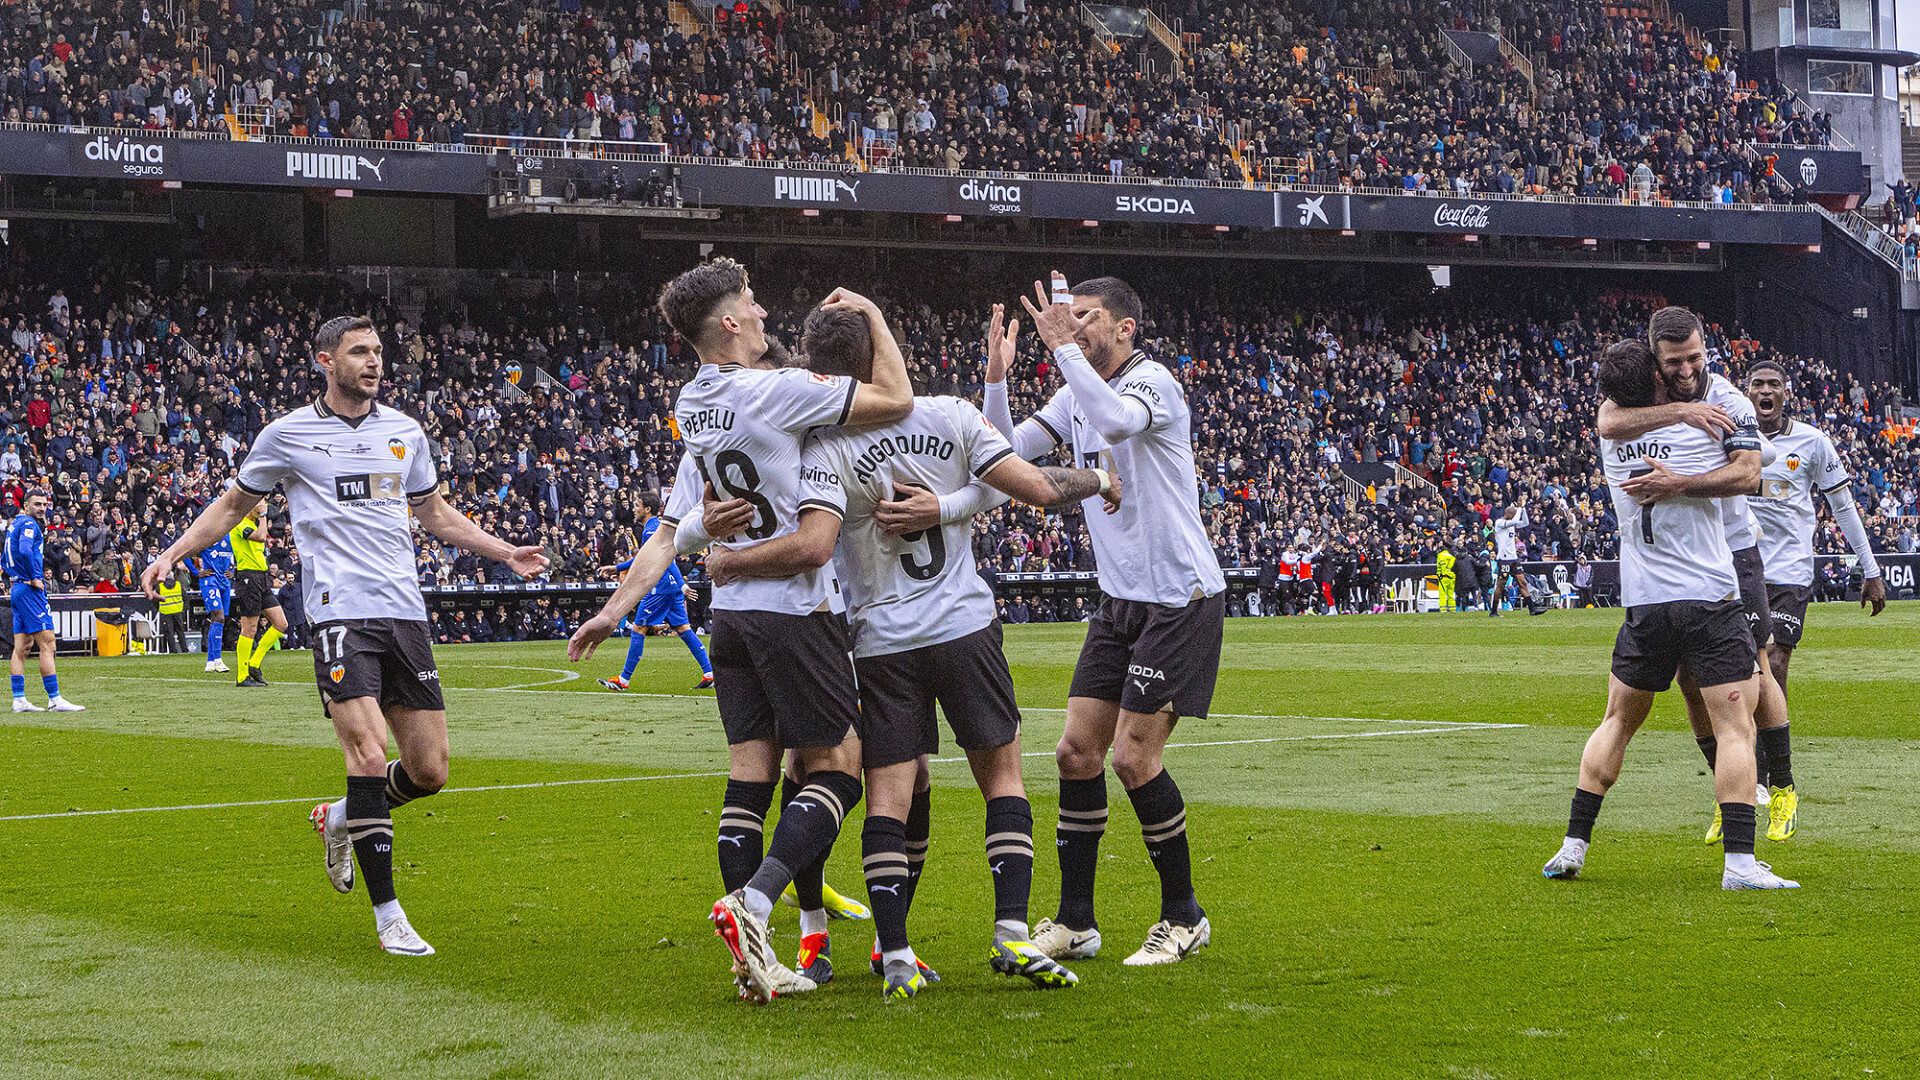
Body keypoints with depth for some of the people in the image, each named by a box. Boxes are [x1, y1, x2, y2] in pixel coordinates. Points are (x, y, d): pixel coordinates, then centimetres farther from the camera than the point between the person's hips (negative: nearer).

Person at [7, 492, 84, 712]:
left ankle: (19, 700, 8)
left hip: (17, 589, 10)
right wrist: (34, 578, -18)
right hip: (30, 590, -10)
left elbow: (6, 559, 26)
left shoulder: (14, 525, 18)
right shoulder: (28, 524, -11)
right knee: (47, 644, -10)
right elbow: (25, 551, -28)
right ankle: (54, 700, -12)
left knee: (21, 646, 9)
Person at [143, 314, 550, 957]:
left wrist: (504, 553, 25)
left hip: (405, 611, 5)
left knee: (429, 771, 1)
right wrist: (172, 554, 4)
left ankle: (341, 820, 32)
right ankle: (387, 915, -7)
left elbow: (433, 511, 28)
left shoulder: (405, 432, 14)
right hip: (339, 611, -4)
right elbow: (235, 503, 15)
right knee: (369, 753, -17)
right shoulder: (289, 434, 3)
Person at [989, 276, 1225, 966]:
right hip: (1120, 599, 8)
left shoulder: (1152, 380, -14)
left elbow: (1117, 418, -36)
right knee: (1077, 751, 2)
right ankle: (1074, 923, 10)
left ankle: (1184, 917, 5)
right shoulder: (1076, 396, 11)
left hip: (1181, 600, -8)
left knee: (1133, 757, -10)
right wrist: (996, 378, -8)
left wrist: (1062, 345, -30)